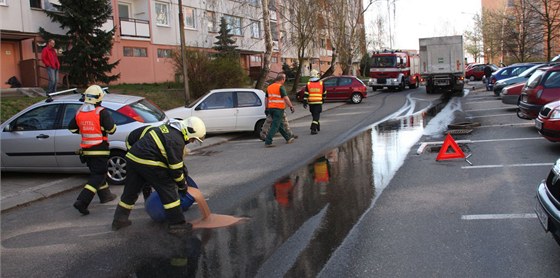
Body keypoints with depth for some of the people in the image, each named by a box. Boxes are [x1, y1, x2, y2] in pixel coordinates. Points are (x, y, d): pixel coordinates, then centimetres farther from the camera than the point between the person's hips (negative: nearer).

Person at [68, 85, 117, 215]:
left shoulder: (79, 112, 5)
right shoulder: (101, 112, -14)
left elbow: (72, 128, 13)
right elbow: (111, 129, -16)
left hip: (86, 150, 7)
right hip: (100, 150, -7)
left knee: (97, 172, 22)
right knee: (97, 176, -4)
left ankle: (105, 195, 34)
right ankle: (82, 202, -15)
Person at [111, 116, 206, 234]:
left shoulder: (169, 128, 16)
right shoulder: (176, 141, -13)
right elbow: (175, 168, -9)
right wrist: (183, 185, 5)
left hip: (132, 157, 9)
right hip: (148, 163, -9)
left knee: (131, 190, 20)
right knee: (168, 190, -1)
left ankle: (119, 220, 31)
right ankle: (176, 224, 2)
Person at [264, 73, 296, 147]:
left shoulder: (269, 87, 11)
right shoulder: (280, 87, -11)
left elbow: (267, 99, 15)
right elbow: (285, 98, -18)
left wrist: (267, 109, 20)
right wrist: (291, 106, -13)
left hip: (271, 108, 8)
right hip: (279, 108, -8)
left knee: (279, 124, 17)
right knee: (275, 126, -6)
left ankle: (288, 138, 31)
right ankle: (268, 142, -11)